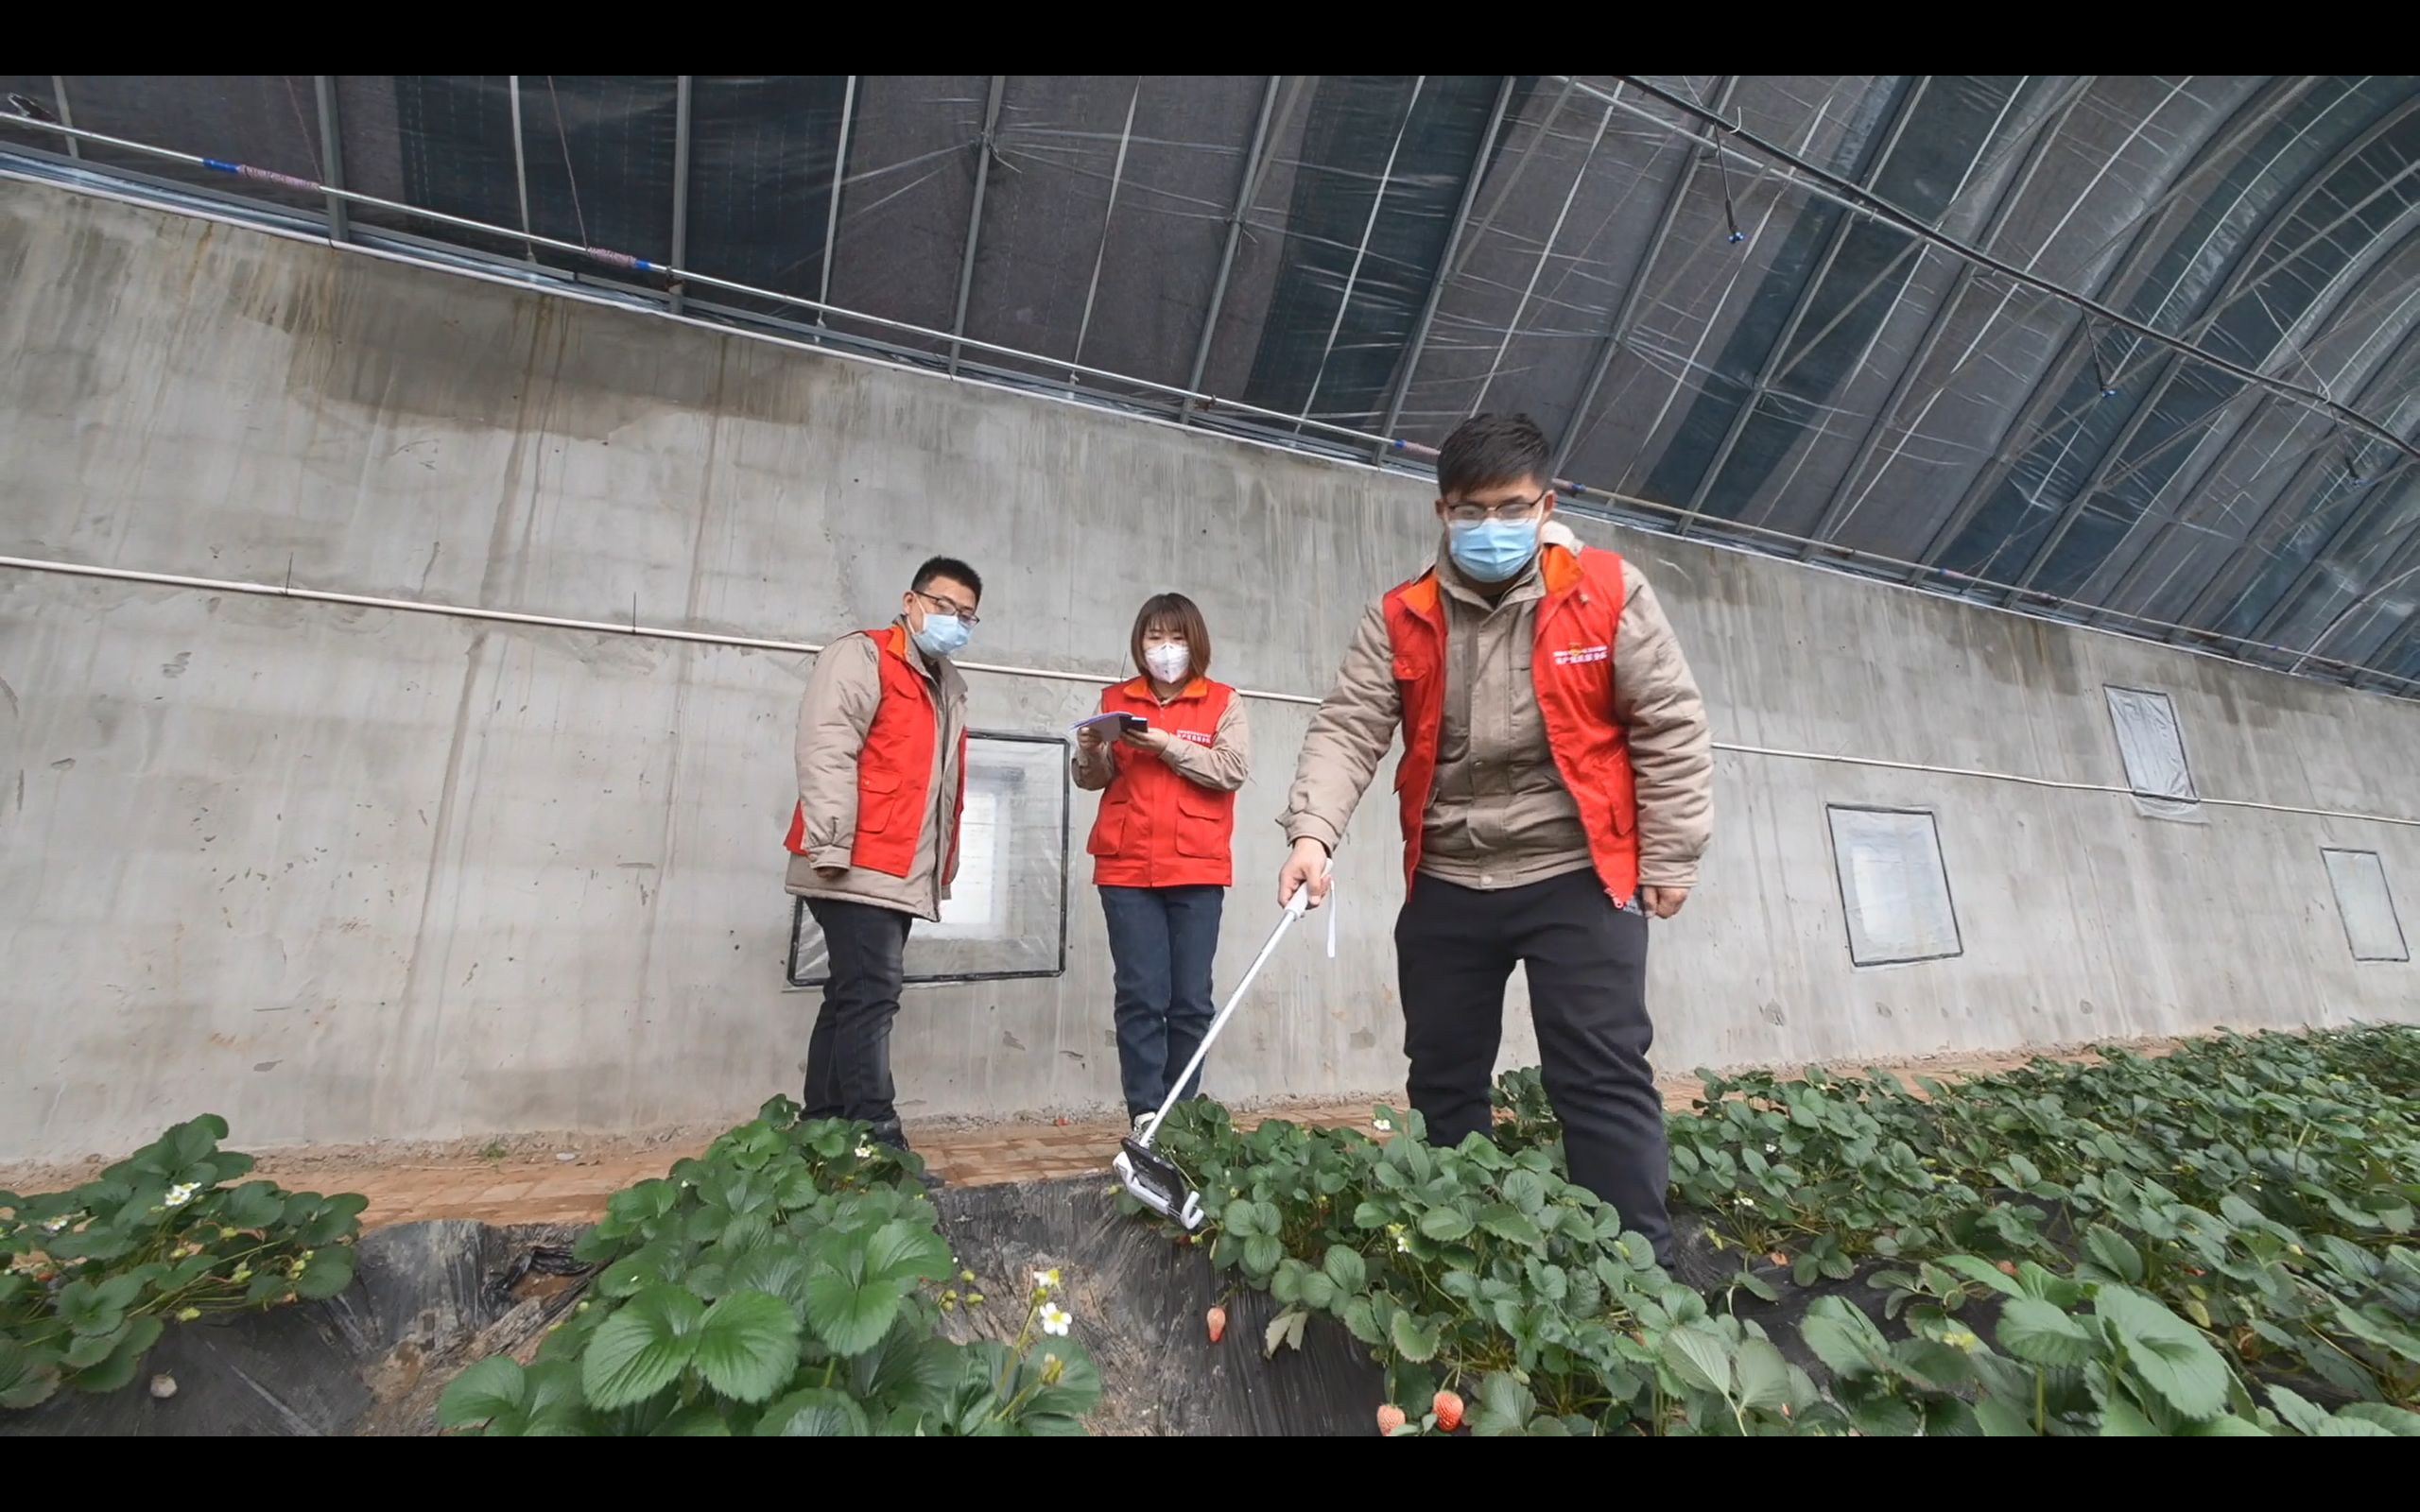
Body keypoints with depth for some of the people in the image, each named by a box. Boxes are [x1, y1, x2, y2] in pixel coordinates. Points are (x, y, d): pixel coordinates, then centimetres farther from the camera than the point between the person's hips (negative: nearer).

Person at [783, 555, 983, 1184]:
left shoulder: (947, 686, 23)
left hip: (901, 875, 9)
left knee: (853, 1001, 12)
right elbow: (825, 751, -15)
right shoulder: (860, 655, -3)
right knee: (868, 1000, -10)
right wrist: (832, 846, -21)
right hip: (860, 869, -9)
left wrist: (945, 864, 19)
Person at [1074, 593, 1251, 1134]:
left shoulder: (1222, 702, 6)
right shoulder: (1117, 700, 11)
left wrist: (1169, 745, -14)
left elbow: (1235, 768, -8)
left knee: (1191, 1000, 5)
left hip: (1198, 871, -1)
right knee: (1141, 997, -2)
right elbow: (1093, 780, 9)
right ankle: (1145, 1115, 6)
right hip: (1126, 870, 1)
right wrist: (1090, 751, -12)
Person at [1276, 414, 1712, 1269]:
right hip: (1445, 885, 3)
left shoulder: (1608, 592, -1)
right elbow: (1348, 730, -7)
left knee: (1602, 1079, -2)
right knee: (1443, 1081, 12)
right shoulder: (1400, 619, 3)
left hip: (1578, 877, -2)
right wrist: (1313, 830, -23)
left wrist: (1670, 855, -2)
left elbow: (1670, 727, 0)